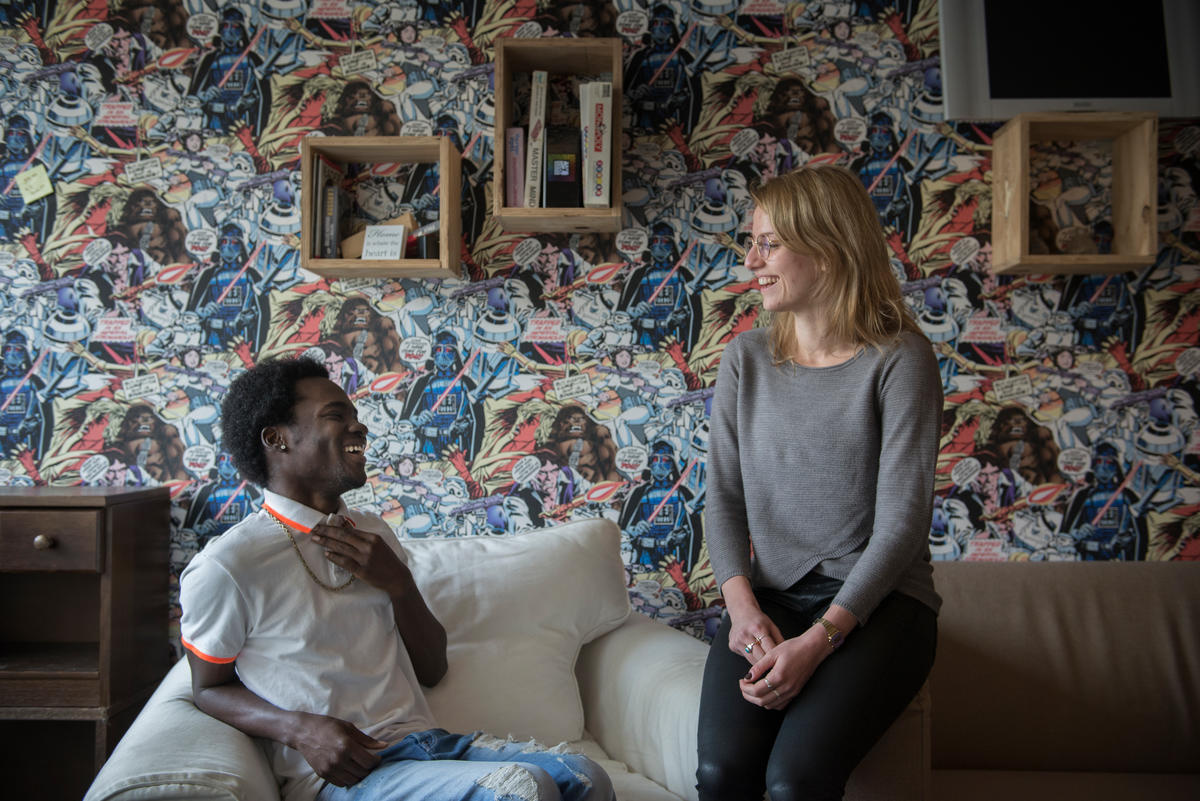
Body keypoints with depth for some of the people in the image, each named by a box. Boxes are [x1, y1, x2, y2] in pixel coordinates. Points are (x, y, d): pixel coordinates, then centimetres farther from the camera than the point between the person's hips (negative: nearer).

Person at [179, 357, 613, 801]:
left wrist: (398, 584, -3)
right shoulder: (227, 565, -8)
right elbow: (209, 689, 4)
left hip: (423, 737, 6)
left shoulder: (374, 533, 14)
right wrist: (299, 729, -14)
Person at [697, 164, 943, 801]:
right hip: (769, 597, 3)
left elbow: (901, 521, -11)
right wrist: (742, 604, -11)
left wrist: (818, 639, -20)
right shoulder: (745, 359, 7)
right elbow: (723, 497, 6)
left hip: (877, 600, -3)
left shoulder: (899, 359, -7)